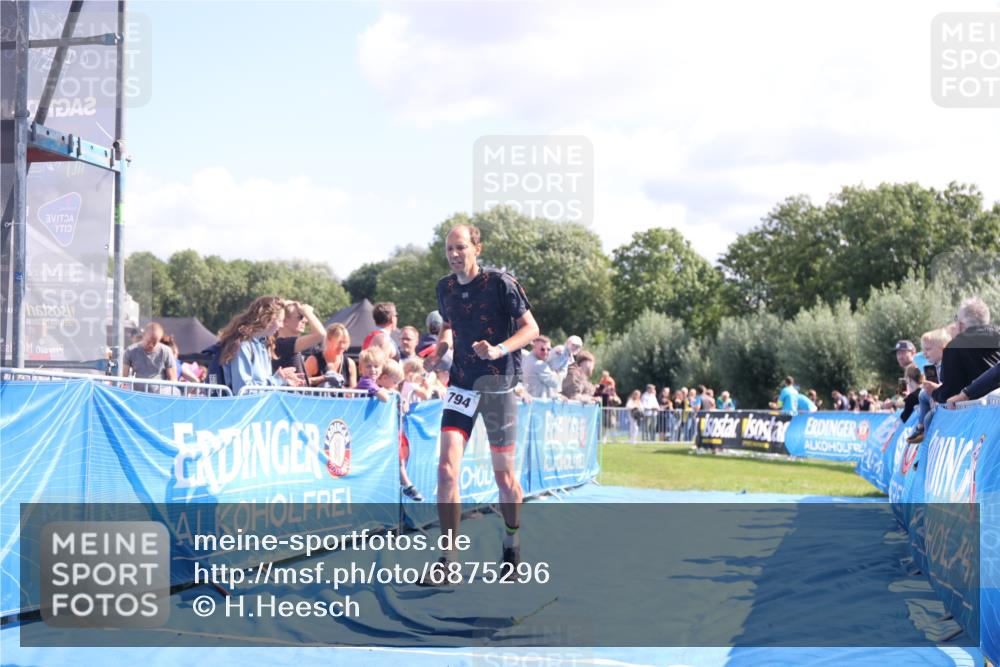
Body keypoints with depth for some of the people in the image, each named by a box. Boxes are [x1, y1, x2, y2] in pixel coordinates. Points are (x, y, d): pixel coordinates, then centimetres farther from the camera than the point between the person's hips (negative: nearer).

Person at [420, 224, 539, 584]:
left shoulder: (501, 282, -9)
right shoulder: (445, 287, 7)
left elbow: (531, 328, -7)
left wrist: (499, 349, -24)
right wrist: (441, 348, 3)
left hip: (498, 385, -3)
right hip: (461, 384, 4)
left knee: (504, 474, 5)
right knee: (447, 468, -12)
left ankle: (512, 543, 31)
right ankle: (447, 559, -8)